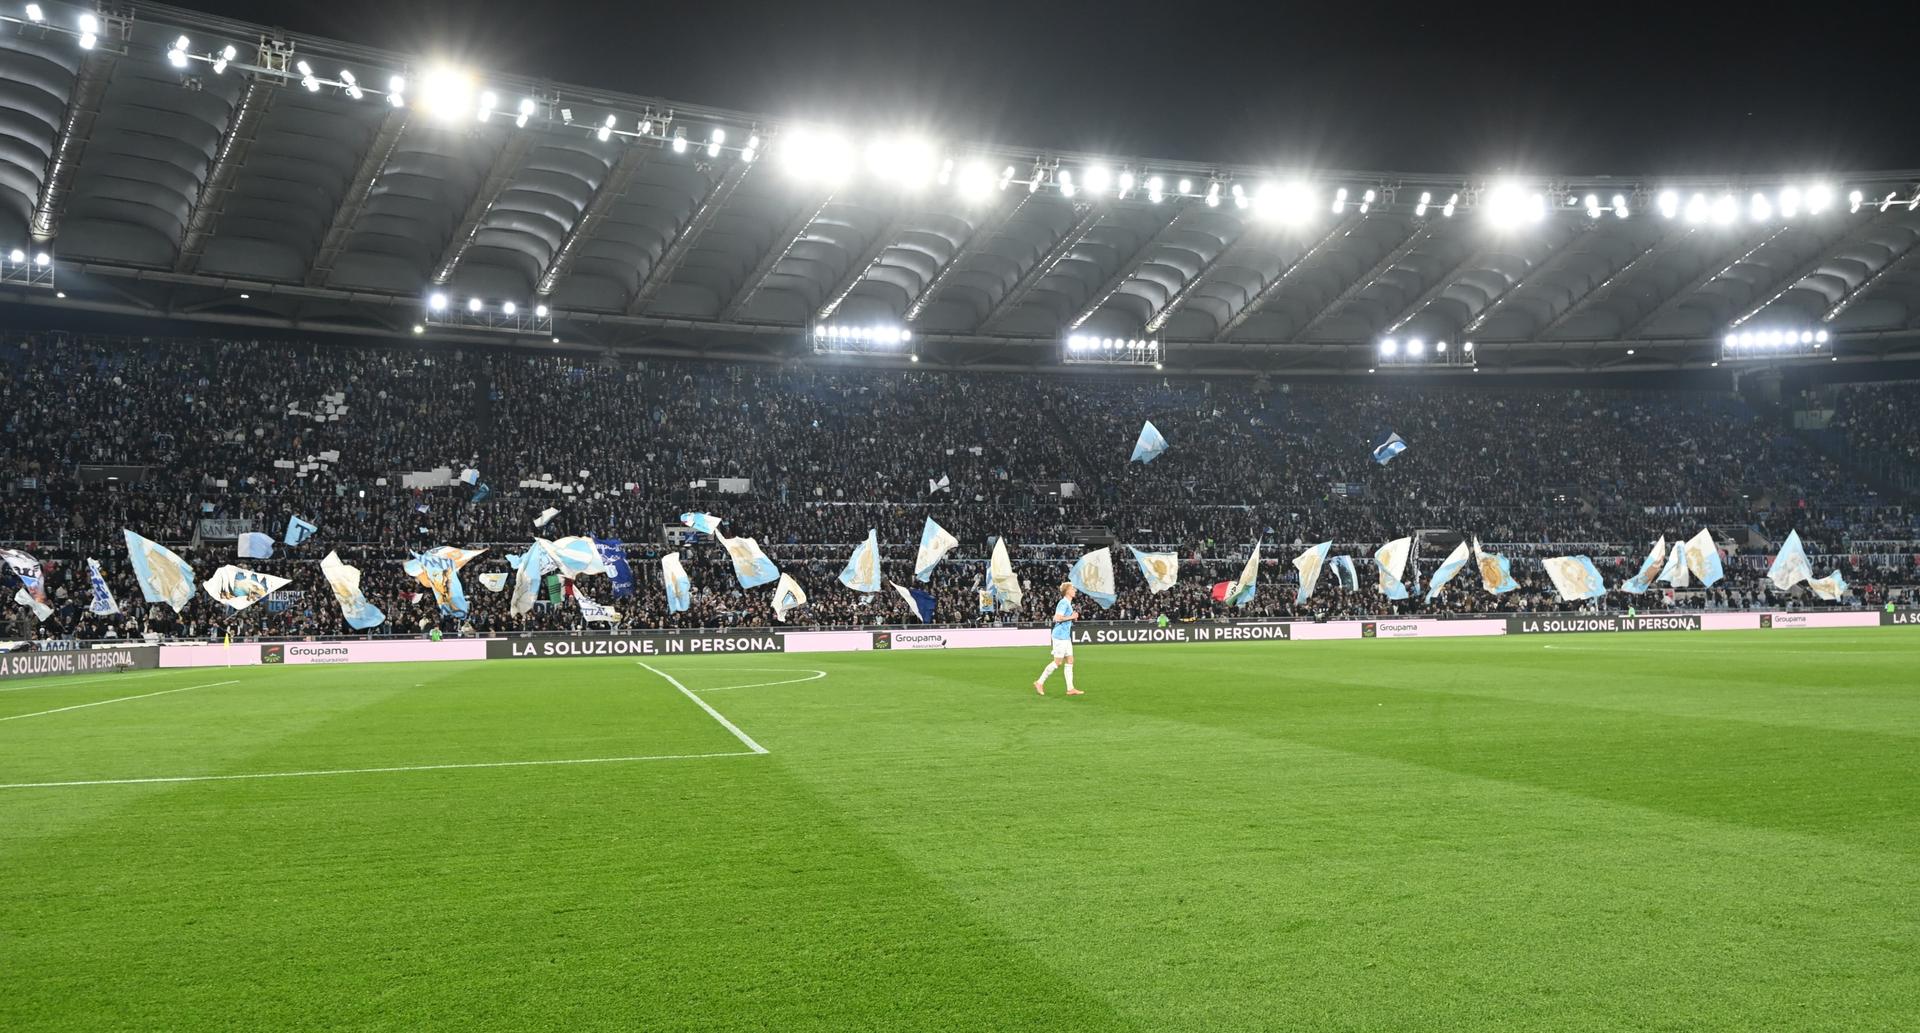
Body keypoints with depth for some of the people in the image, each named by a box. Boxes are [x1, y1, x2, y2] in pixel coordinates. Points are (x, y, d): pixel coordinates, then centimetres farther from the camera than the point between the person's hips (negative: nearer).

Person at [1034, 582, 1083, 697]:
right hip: (1060, 636, -10)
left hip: (1066, 637, 10)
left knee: (1070, 661, 6)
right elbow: (1057, 618, -25)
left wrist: (1073, 617, 11)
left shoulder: (1068, 603, 16)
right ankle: (1040, 682, 5)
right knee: (1058, 662, -5)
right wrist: (1071, 617, -16)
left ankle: (1070, 689, 5)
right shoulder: (1064, 603, -15)